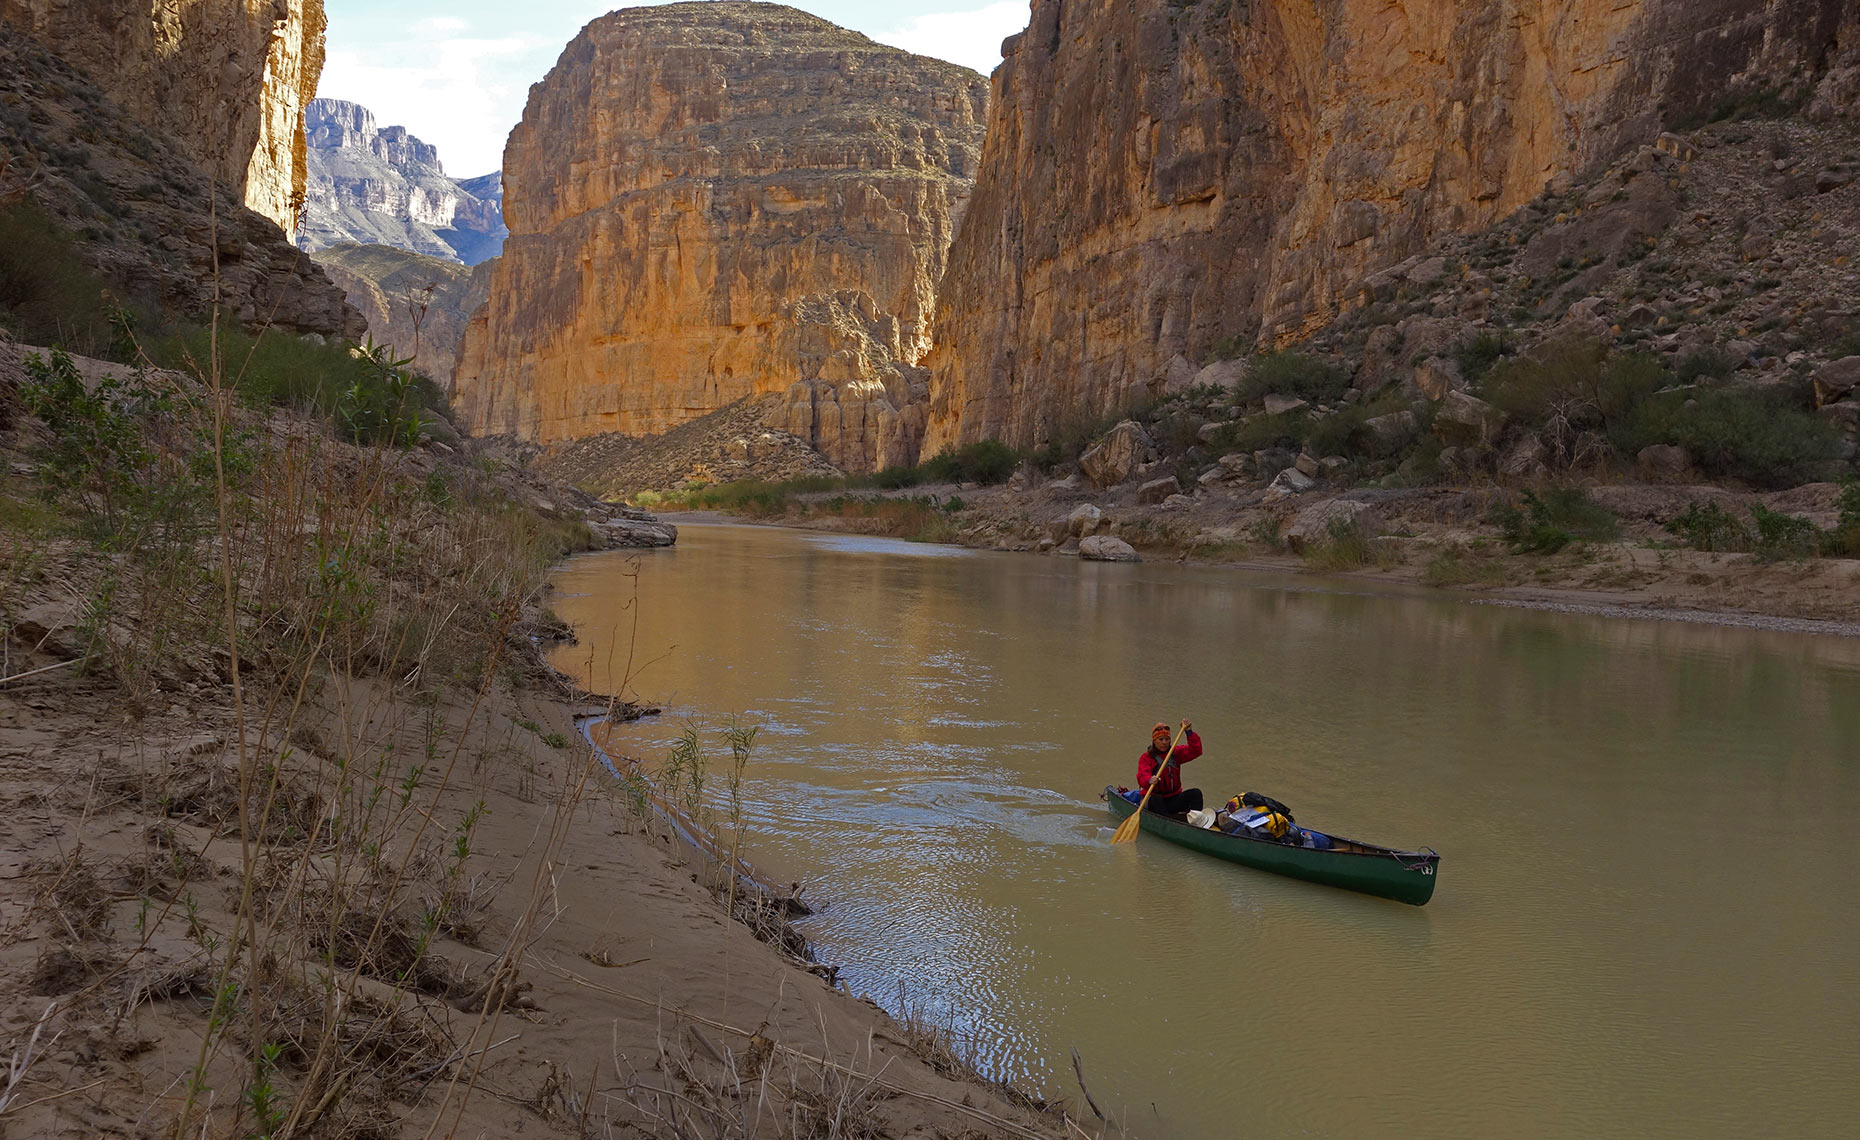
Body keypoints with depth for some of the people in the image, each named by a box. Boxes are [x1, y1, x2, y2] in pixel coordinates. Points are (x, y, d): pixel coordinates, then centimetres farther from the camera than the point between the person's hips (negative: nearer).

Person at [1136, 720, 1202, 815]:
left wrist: (1189, 732, -11)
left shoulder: (1176, 752, 12)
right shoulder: (1146, 758, -3)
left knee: (1196, 793, -17)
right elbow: (1142, 776, -20)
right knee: (1155, 799, -37)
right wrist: (1149, 780, -44)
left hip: (1173, 799, 4)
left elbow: (1195, 751, 0)